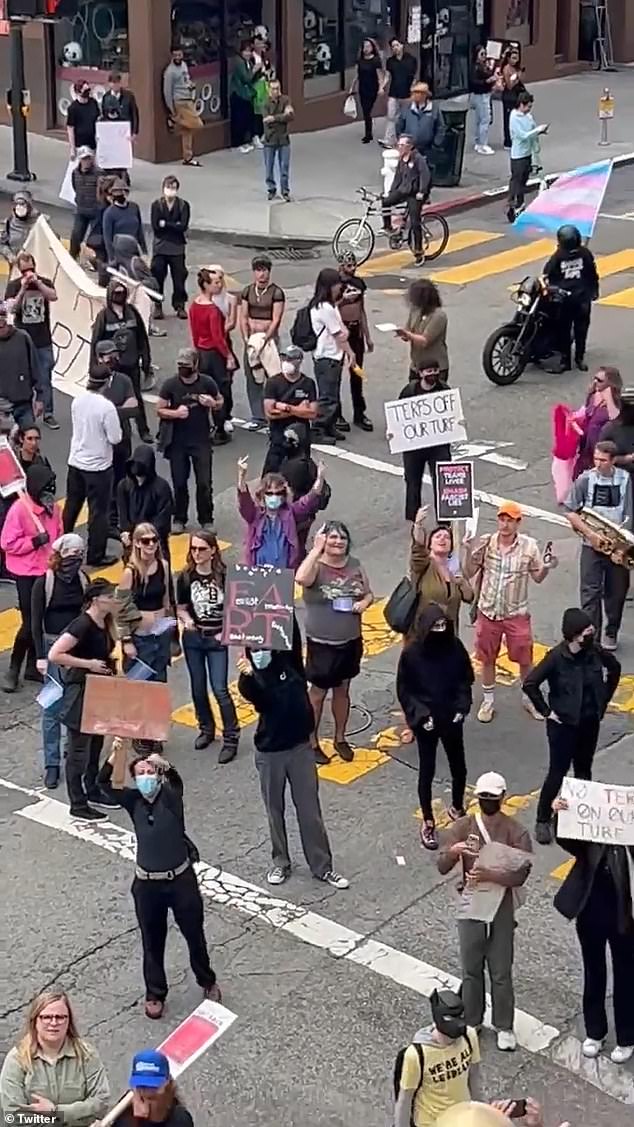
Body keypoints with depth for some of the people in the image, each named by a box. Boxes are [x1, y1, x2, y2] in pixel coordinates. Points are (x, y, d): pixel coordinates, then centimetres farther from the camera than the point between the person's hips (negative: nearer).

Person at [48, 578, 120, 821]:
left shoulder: (105, 623, 3)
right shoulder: (82, 624, -23)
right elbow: (54, 655, -27)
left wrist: (110, 664, 1)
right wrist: (88, 663, -24)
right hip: (79, 692, -9)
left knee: (96, 743, 21)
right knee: (79, 749, 1)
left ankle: (93, 791, 37)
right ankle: (78, 805, 10)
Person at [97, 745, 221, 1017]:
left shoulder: (171, 796, -11)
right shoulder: (133, 801, -5)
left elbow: (176, 782, -31)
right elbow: (104, 783, -17)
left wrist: (165, 765, -50)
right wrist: (114, 756, -32)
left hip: (181, 880, -1)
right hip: (147, 884, 1)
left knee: (194, 935, 15)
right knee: (152, 942, 13)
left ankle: (207, 982, 38)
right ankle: (155, 994, 31)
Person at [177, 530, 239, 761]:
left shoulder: (224, 576, -11)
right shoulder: (186, 577, -3)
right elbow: (181, 608, 4)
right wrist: (186, 619, -17)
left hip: (217, 639, -3)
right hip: (193, 638, 3)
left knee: (219, 689, -8)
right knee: (198, 687, 13)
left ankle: (231, 738, 2)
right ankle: (206, 728, 33)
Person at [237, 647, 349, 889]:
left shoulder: (288, 658, -6)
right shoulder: (251, 676, -17)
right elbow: (255, 697, -38)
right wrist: (247, 676, -57)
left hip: (300, 746, 2)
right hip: (269, 752, -2)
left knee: (309, 809, 9)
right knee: (274, 810, 14)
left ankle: (321, 866, 19)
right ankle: (280, 862, 30)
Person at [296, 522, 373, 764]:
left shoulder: (355, 565, 0)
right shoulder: (316, 566, -15)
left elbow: (369, 593, 12)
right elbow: (301, 579, -39)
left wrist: (364, 603, -11)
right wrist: (316, 549, -31)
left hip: (350, 641, 5)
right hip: (321, 643, -5)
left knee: (342, 690, 18)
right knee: (318, 692, 8)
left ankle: (340, 738, 33)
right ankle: (312, 742, 21)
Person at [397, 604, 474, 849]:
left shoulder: (455, 647, -10)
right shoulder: (411, 653, -17)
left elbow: (466, 679, 4)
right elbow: (404, 689, -8)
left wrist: (462, 707, -7)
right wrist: (420, 714, -17)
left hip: (452, 719, 3)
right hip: (426, 721, -3)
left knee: (459, 767, 14)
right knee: (427, 770, 7)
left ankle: (457, 809, 40)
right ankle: (428, 822, 22)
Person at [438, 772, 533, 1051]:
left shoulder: (515, 831, -12)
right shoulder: (463, 826, -5)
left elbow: (520, 876, -19)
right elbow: (442, 867, -9)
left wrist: (489, 875, -33)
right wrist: (452, 852, -31)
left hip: (502, 908, -2)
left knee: (501, 973, 6)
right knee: (471, 970, 14)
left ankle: (504, 1027, 20)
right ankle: (472, 1023, 29)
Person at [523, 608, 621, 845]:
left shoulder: (595, 652, -7)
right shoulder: (556, 657, -21)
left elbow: (615, 669, 13)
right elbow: (530, 684, -21)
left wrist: (604, 699, 11)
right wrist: (546, 711, -14)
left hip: (590, 723, 5)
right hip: (563, 723, -5)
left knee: (584, 770, 17)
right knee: (558, 771, 1)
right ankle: (543, 821, 13)